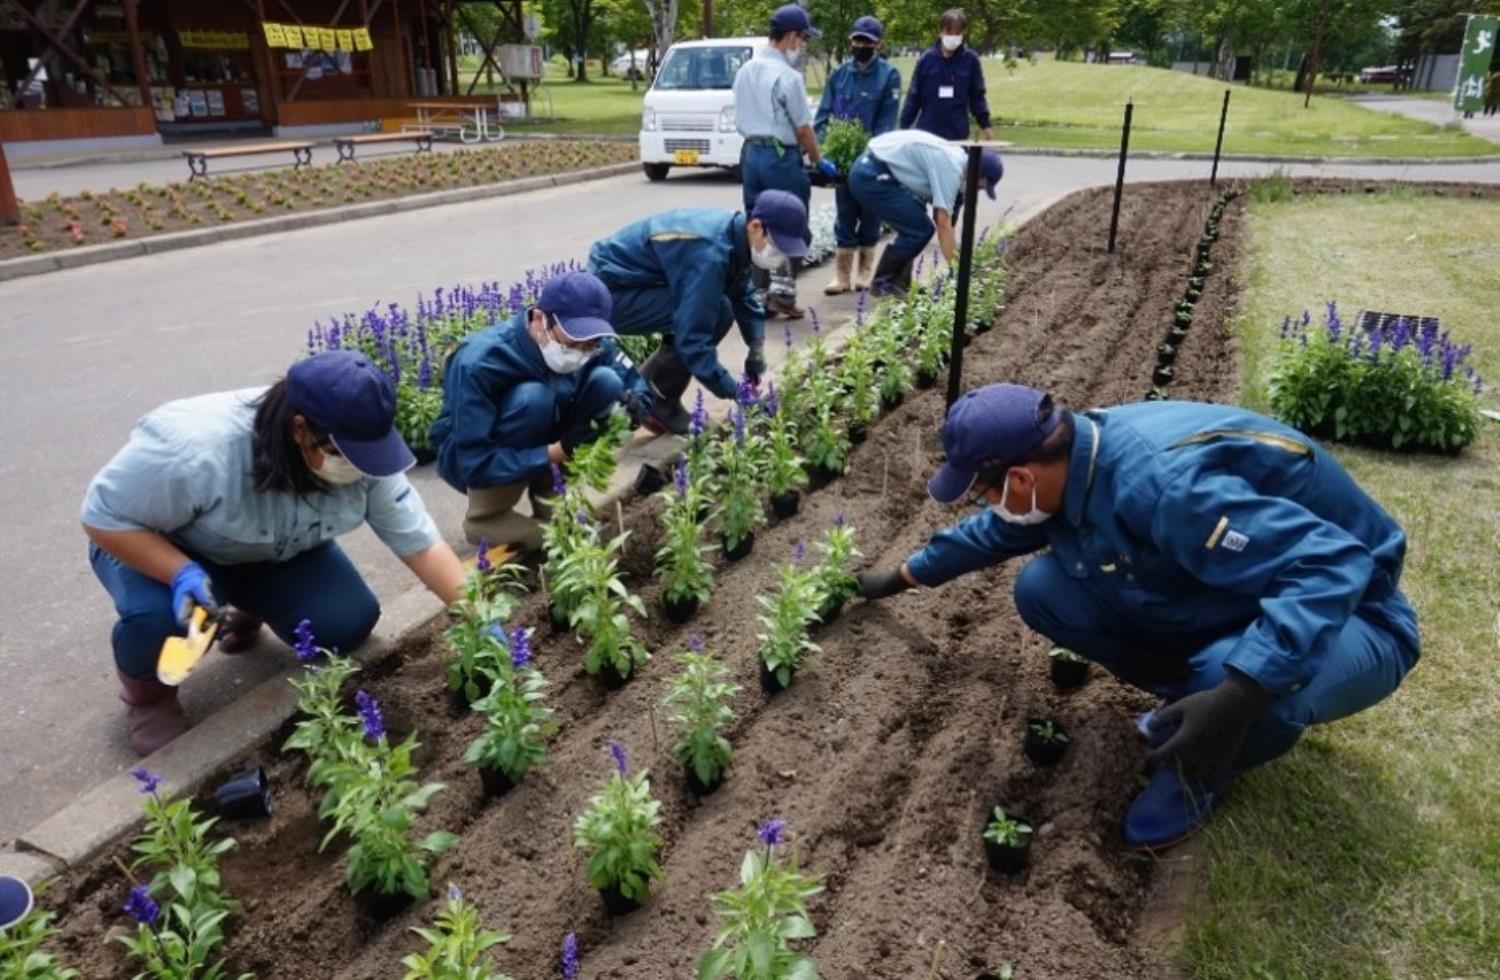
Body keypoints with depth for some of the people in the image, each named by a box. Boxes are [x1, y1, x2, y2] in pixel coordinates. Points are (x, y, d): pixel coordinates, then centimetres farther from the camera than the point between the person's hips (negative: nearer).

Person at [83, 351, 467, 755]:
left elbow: (422, 544, -20)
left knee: (348, 623, -15)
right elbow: (103, 517, -26)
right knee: (159, 613, -34)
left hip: (276, 554, 4)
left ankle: (247, 610, 17)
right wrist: (183, 575, -39)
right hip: (162, 549, -4)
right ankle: (146, 691, 2)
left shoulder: (361, 452, -25)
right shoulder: (195, 448, -39)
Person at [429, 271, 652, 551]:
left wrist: (633, 404, -29)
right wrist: (558, 452, -40)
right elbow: (477, 464, -33)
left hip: (534, 447, 5)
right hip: (467, 458, -5)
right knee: (532, 398, -35)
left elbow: (635, 382, -5)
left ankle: (547, 488, -4)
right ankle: (487, 517, -15)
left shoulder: (589, 344, -17)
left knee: (606, 381, -17)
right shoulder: (480, 363, -33)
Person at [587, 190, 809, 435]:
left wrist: (757, 347, 1)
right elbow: (692, 338, -31)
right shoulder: (710, 253, -28)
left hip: (624, 277, 10)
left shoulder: (733, 233, 0)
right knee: (716, 312, -20)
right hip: (608, 293, -10)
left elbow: (742, 293, 14)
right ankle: (654, 403, -7)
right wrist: (736, 394, -26)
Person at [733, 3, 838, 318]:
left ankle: (757, 291, 15)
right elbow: (803, 128, -10)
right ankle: (781, 292, -4)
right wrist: (819, 162, 1)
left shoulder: (745, 71, 10)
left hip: (751, 153, 8)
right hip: (780, 157, -7)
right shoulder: (788, 77, -14)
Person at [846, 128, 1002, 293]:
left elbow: (939, 219, 20)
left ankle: (898, 284, 14)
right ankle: (883, 284, 2)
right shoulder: (951, 168, -15)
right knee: (920, 229, -8)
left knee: (914, 226, 15)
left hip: (869, 169, 10)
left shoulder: (953, 158, 14)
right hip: (871, 176, -10)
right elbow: (943, 225, -18)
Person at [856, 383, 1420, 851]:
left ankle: (1200, 773, -4)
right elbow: (997, 529, 11)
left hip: (1344, 614, -7)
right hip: (1225, 596, 7)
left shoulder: (1165, 486, -38)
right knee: (1041, 590, -8)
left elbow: (1330, 563, -41)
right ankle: (1195, 691, 8)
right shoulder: (1071, 463, -9)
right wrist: (905, 576, 22)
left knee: (1237, 683, -41)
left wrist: (1238, 694, -50)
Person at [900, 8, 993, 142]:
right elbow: (913, 96, 2)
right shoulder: (926, 59, -1)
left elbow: (977, 96, 6)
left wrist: (985, 126, 5)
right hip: (927, 132, 0)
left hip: (958, 134, 0)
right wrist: (904, 128, 1)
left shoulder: (970, 60, -1)